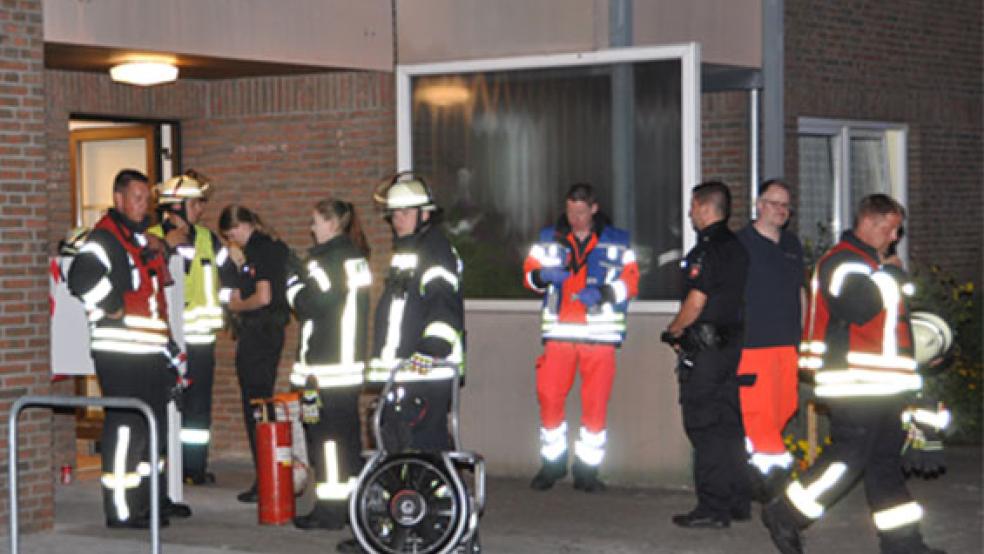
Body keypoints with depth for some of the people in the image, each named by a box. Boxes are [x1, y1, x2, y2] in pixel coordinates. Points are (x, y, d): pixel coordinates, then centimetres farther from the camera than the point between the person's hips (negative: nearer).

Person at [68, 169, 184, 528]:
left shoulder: (144, 237, 20)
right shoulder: (105, 236, -11)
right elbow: (83, 276, -28)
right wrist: (112, 309, -19)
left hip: (151, 350, 10)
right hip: (119, 350, -10)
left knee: (154, 425, 16)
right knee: (125, 427, -9)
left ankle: (153, 499, 27)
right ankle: (120, 509, -4)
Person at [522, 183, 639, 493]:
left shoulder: (617, 242, 8)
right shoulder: (549, 240, 13)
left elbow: (630, 281, 2)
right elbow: (529, 272, 11)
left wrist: (602, 292, -15)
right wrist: (543, 276, -12)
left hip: (600, 333, -1)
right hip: (559, 331, 1)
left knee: (596, 402, -2)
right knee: (549, 396, -5)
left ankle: (587, 470, 9)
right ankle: (552, 463, 12)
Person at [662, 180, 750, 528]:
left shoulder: (706, 250, -15)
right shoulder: (736, 247, 14)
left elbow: (696, 302, -18)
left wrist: (673, 331, -1)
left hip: (705, 347, -9)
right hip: (732, 341, 9)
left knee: (704, 427, -5)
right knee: (728, 424, 14)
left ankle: (712, 508, -4)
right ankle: (737, 502, 20)